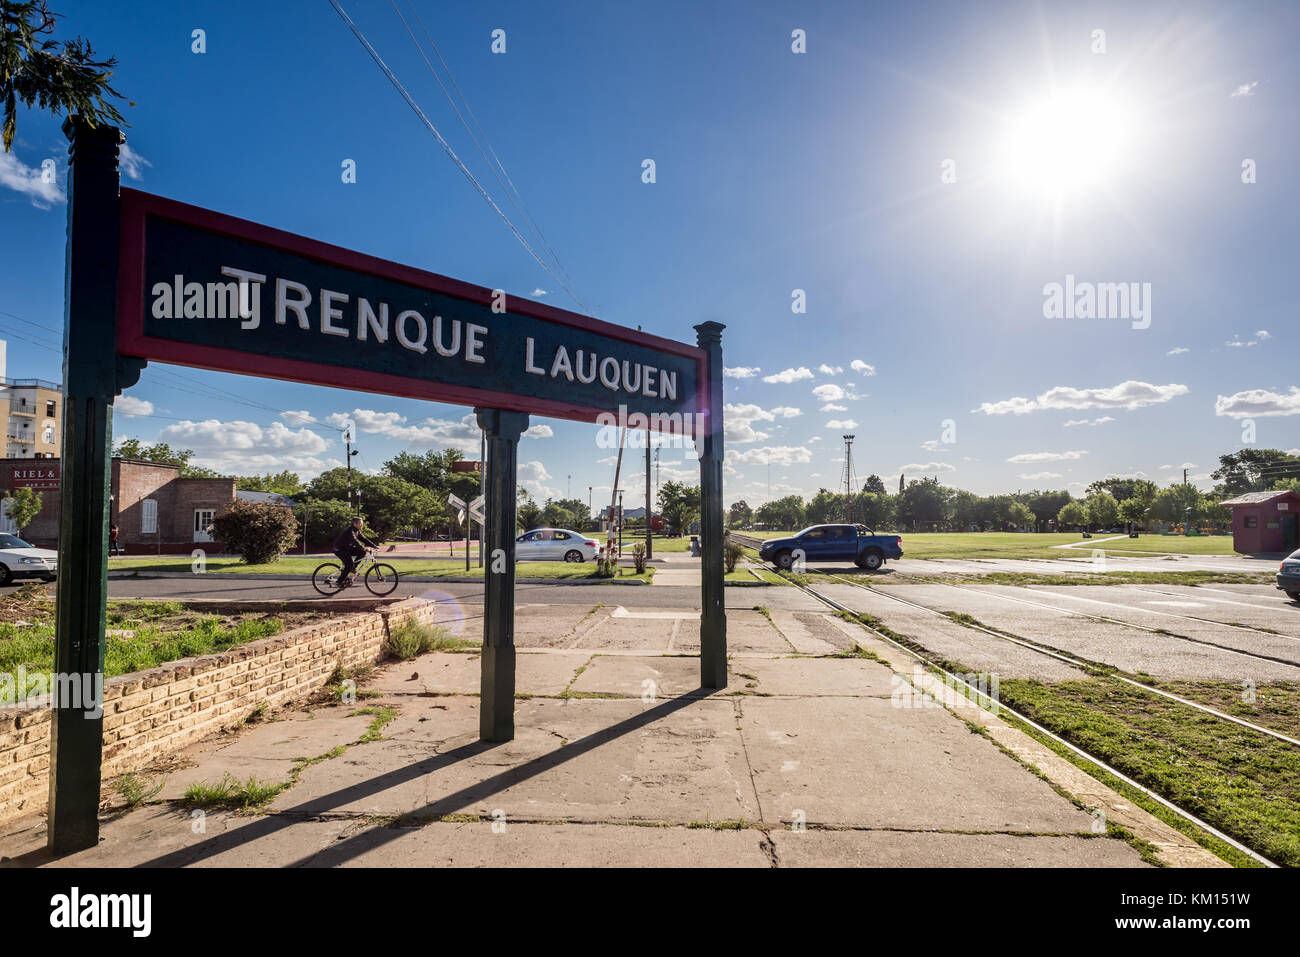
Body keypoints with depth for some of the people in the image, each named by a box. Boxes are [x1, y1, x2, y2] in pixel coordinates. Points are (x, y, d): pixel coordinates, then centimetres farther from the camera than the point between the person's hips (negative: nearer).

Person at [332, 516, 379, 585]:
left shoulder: (357, 531, 5)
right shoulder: (349, 531, -24)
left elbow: (364, 539, 4)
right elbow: (355, 541, -36)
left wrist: (374, 546, -6)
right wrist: (363, 548, -44)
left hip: (347, 548, 9)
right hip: (339, 550, -9)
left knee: (362, 552, -8)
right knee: (349, 564, -20)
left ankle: (353, 568, 3)